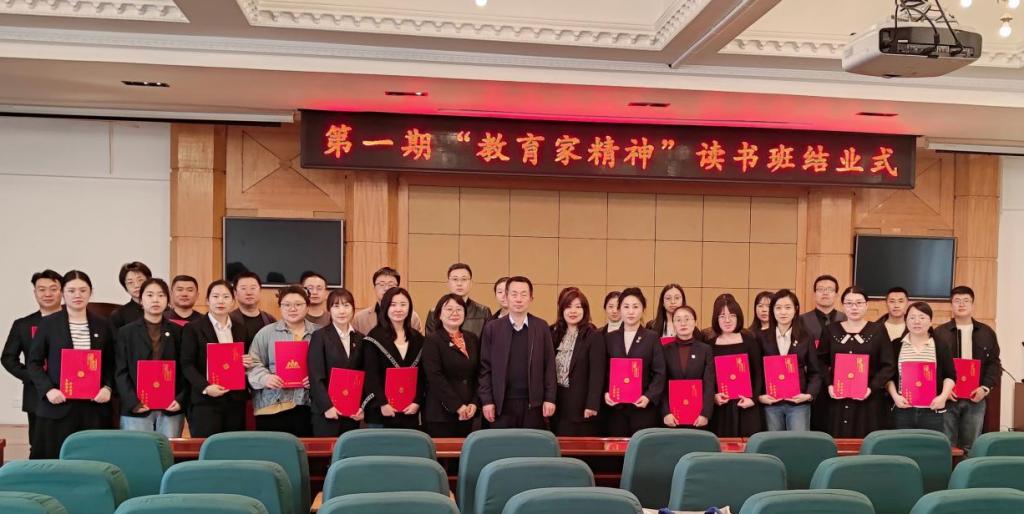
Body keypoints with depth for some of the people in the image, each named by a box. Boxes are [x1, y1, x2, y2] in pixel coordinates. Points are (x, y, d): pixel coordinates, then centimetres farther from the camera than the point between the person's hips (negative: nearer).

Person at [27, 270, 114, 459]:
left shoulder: (102, 325, 10)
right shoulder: (48, 324, 4)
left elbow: (111, 363, 12)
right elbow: (34, 362, 4)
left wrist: (108, 387, -5)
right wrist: (48, 389, -10)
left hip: (94, 407, 2)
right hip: (58, 406, -1)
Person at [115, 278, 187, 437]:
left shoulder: (178, 332, 9)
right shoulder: (126, 332, 6)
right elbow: (121, 372, 1)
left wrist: (180, 400, -6)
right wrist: (133, 402, -10)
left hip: (171, 408, 1)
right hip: (136, 410, -1)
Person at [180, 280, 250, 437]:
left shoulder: (240, 330, 14)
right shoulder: (193, 328, 0)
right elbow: (187, 365, -5)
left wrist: (248, 364, -3)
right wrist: (205, 388, -18)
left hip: (235, 401, 4)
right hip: (205, 402, -4)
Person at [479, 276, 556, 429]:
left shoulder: (541, 327, 4)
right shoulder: (492, 328, 3)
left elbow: (549, 365, 3)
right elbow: (485, 368, 2)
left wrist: (549, 398, -3)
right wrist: (487, 400, -4)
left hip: (533, 402, 0)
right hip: (502, 403, 0)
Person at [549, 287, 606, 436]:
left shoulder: (594, 336, -7)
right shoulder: (554, 333, 9)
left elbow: (597, 373, -12)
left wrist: (592, 404, -18)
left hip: (581, 403, -5)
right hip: (556, 401, 5)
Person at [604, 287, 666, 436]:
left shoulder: (652, 337, 3)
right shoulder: (609, 338, 10)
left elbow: (660, 373, -1)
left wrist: (649, 397, -14)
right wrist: (605, 393, -7)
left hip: (643, 406, -2)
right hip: (615, 407, 2)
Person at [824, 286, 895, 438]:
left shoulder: (878, 330, 3)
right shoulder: (831, 330, 8)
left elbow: (889, 365, 0)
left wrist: (872, 388, -12)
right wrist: (829, 385, -9)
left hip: (868, 400, -1)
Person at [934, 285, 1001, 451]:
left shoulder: (987, 332, 8)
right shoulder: (940, 332, 1)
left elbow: (994, 363, 6)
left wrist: (986, 388, -7)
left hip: (976, 398, 2)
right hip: (947, 397, -2)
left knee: (971, 446, 8)